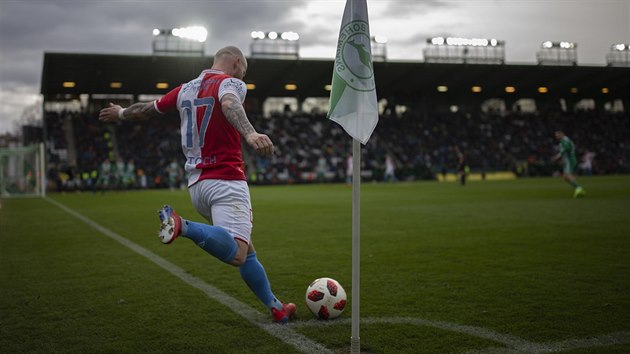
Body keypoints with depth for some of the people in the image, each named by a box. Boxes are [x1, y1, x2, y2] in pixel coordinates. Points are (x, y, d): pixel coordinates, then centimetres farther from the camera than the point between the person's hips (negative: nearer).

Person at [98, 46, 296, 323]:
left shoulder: (185, 89, 17)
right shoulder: (231, 83, -3)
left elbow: (148, 109, 32)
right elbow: (229, 104, -28)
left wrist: (120, 113, 53)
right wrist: (250, 134, -47)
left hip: (197, 184, 8)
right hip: (225, 180, -8)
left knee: (246, 250, 17)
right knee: (236, 255, -22)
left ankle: (276, 307, 22)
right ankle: (182, 226, -38)